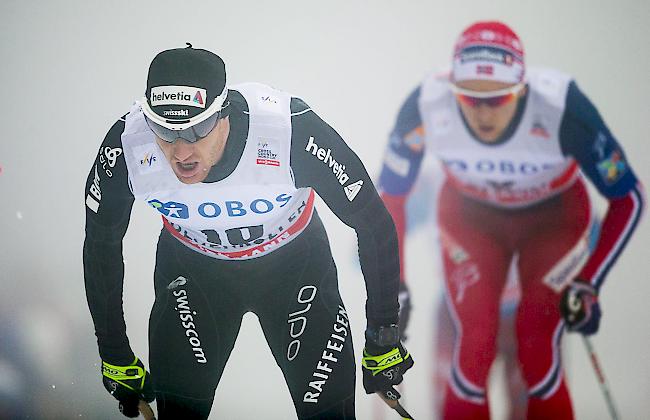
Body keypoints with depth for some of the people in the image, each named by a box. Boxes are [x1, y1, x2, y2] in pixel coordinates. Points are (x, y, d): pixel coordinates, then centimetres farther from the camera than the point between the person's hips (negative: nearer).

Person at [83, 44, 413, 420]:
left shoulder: (292, 129, -36)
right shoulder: (127, 146, -29)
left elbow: (375, 226, -21)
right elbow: (102, 247, -9)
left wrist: (383, 338, -15)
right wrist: (117, 359, -4)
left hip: (296, 262, -1)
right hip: (190, 268, 1)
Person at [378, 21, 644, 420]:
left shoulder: (561, 107, -35)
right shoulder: (425, 107, -31)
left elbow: (628, 197, -21)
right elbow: (390, 195, -12)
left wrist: (588, 285, -23)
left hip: (554, 218, -1)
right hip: (470, 217, 1)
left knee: (537, 351, -15)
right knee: (474, 348, -15)